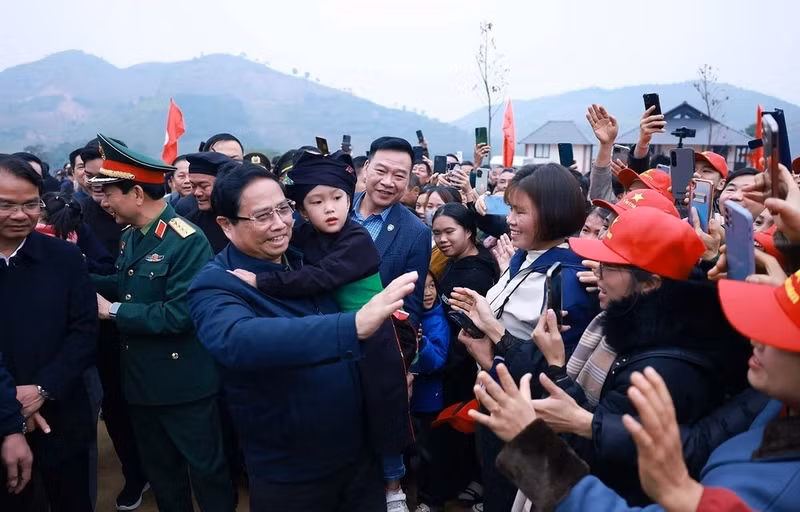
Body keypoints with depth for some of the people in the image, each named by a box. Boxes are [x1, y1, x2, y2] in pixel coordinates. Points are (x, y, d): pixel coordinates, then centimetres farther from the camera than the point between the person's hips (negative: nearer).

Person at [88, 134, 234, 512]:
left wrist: (113, 311, -18)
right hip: (141, 379, 8)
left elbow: (178, 314, -26)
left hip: (184, 382, -8)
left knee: (205, 468, 8)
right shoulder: (130, 237, 7)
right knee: (158, 468, 22)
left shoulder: (187, 241, -20)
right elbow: (126, 286, 12)